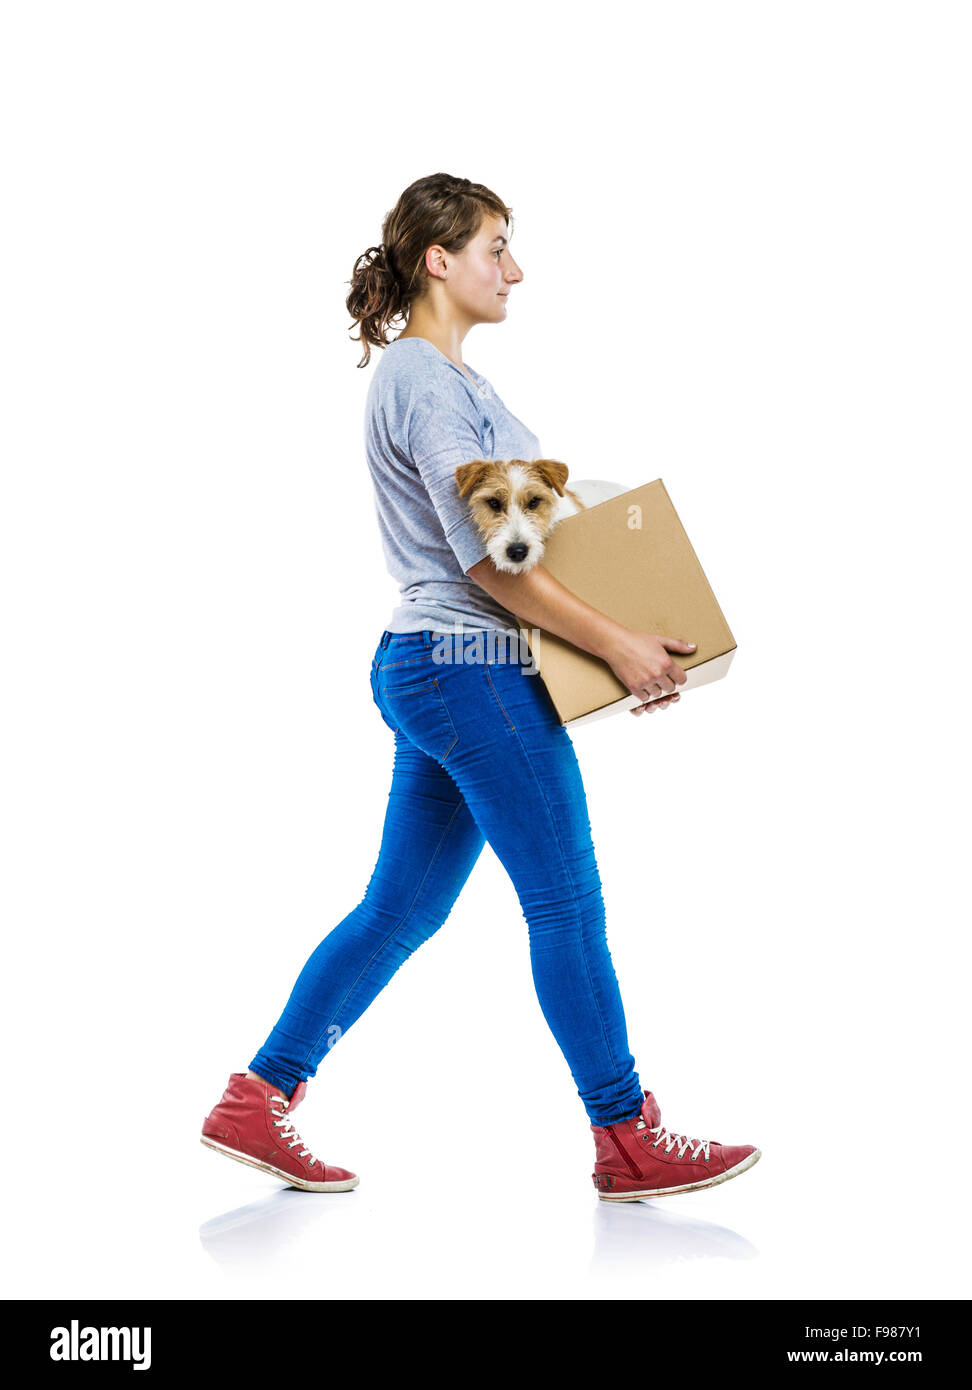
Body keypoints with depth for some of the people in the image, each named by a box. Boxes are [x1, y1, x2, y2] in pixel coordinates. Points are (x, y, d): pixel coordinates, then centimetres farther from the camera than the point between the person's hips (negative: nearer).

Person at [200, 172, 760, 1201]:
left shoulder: (438, 373, 19)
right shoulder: (427, 382, -13)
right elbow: (485, 559, -18)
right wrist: (613, 642, -15)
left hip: (428, 669, 10)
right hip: (474, 671, -10)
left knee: (399, 910, 13)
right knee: (567, 907, -1)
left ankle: (257, 1100, 18)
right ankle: (629, 1142, 11)